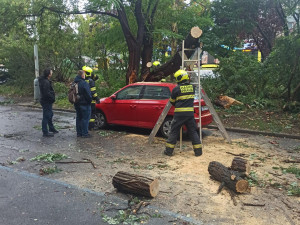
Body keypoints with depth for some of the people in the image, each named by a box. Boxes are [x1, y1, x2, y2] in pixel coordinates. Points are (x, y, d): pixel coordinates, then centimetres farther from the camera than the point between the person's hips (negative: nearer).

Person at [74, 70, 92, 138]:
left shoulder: (74, 83, 9)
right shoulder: (84, 83, -17)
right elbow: (88, 94, -16)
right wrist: (90, 100, -4)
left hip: (77, 104, 8)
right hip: (84, 104, -8)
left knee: (78, 118, 14)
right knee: (85, 118, -3)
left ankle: (79, 132, 19)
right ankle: (85, 133, -1)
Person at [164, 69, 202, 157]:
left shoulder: (176, 89, -6)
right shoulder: (192, 87, 5)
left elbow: (172, 101, 6)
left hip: (179, 113, -3)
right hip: (190, 113, 3)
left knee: (174, 131, 6)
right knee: (193, 132, 11)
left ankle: (169, 150, 10)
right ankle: (198, 151, 13)